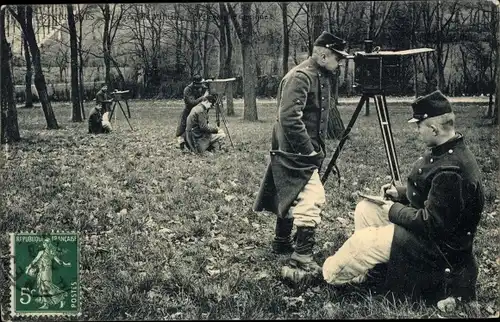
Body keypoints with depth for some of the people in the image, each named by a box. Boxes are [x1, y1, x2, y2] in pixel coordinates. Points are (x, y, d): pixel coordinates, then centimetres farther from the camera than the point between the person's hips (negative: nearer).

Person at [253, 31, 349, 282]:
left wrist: (319, 150, 13)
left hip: (304, 153, 10)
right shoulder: (300, 77, -18)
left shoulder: (322, 77, 13)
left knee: (292, 198, 20)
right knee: (311, 201, -16)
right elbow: (289, 119, -26)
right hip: (295, 153, -10)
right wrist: (310, 152, -21)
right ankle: (302, 262, -16)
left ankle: (281, 242, 37)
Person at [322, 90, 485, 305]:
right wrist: (400, 193, 4)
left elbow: (432, 224, -28)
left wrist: (394, 211, -16)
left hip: (438, 246, -10)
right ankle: (363, 272, 10)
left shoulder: (451, 170, -31)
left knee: (362, 240, -16)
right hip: (425, 224, 10)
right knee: (365, 209, 6)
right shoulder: (447, 150, 1)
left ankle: (330, 276, 9)